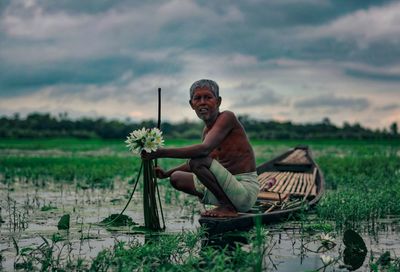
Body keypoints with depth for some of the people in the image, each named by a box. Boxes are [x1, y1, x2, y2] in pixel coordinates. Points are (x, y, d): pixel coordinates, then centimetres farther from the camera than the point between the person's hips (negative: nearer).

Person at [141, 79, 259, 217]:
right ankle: (226, 205, 10)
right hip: (229, 188, 9)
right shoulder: (206, 129, 12)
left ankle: (228, 207, -10)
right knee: (176, 178, 13)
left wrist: (162, 152, -29)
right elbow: (200, 161, 28)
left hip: (245, 190, -9)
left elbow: (204, 149, -30)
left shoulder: (227, 117, -14)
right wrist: (166, 173, 21)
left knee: (197, 161, -26)